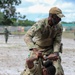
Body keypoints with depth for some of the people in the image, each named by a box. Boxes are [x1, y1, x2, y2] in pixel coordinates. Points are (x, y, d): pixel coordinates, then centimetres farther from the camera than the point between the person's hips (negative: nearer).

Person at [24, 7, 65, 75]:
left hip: (50, 49, 2)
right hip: (37, 48, -2)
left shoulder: (59, 26, -19)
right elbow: (27, 37, -38)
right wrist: (33, 49, -54)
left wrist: (55, 53, -34)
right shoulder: (40, 24, -32)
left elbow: (57, 41, -15)